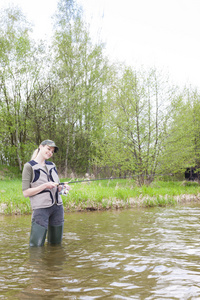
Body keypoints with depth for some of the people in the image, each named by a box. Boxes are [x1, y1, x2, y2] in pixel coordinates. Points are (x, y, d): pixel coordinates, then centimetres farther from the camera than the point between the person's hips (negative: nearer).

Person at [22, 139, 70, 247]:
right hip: (41, 208, -6)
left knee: (56, 243, 10)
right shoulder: (29, 166, -4)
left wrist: (63, 187, -2)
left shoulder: (52, 165, 15)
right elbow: (25, 192, -9)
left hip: (57, 207, 6)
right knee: (36, 245, -9)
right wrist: (45, 186, -16)